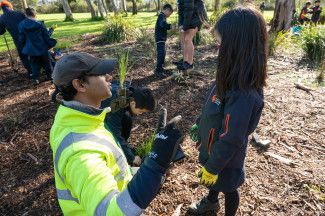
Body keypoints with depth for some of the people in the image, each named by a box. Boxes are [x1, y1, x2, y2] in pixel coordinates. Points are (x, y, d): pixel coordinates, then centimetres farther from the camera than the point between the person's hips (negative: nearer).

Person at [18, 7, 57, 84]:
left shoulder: (21, 25, -6)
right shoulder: (40, 24, -11)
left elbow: (21, 39, 0)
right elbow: (47, 35, -6)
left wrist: (25, 46, 18)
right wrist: (51, 30, 13)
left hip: (31, 49, 1)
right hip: (42, 48, -1)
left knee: (34, 64, 14)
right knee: (46, 63, 16)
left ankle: (35, 78, 15)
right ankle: (50, 75, 25)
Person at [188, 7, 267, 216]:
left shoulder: (243, 94, -37)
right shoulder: (233, 78, -10)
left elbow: (231, 139, -28)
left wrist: (212, 167, -16)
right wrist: (199, 126, 16)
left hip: (226, 156, -7)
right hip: (213, 146, 7)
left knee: (227, 187, 22)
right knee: (213, 181, 32)